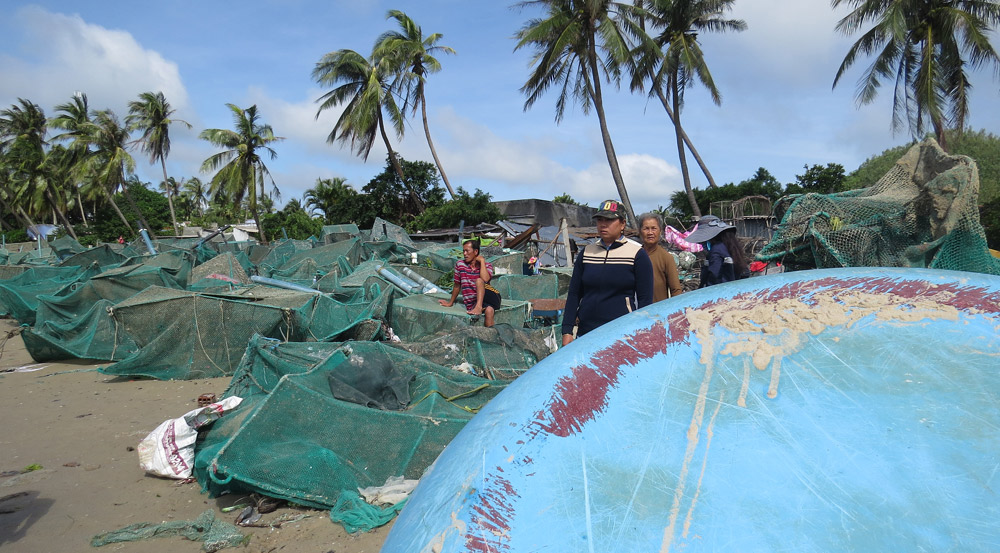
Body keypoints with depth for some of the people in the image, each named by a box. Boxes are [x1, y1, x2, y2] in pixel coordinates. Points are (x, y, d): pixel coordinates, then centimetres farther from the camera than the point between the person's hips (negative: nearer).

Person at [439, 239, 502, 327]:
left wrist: (482, 261, -10)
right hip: (473, 304, 0)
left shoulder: (487, 265, 4)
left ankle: (478, 307, -43)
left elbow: (485, 279, -20)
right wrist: (450, 303, 26)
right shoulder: (460, 264, 7)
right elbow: (457, 285, 19)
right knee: (489, 311, -35)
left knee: (479, 280, -29)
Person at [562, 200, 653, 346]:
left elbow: (645, 299, -1)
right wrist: (567, 331, 4)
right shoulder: (586, 253, 11)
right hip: (586, 333, 4)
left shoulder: (637, 254, 0)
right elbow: (574, 294, 11)